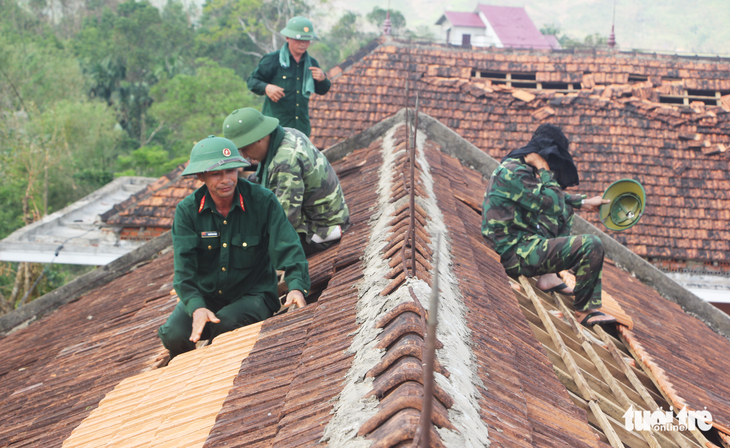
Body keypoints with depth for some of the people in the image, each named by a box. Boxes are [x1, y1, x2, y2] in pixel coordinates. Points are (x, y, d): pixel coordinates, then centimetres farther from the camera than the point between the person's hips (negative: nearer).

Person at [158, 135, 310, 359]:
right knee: (174, 336, -24)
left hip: (253, 294, -2)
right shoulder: (187, 210, -9)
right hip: (204, 295, 2)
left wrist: (296, 287, -39)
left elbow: (288, 248, -18)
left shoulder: (263, 201, -12)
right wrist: (196, 307, -35)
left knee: (225, 325, -34)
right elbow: (184, 266, -17)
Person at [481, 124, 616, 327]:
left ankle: (549, 274, 14)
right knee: (592, 246, -18)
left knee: (564, 210, 26)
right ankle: (584, 310, -1)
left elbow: (553, 197, 31)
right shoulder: (513, 172, -18)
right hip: (517, 255, -11)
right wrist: (544, 170, -11)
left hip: (518, 243, 11)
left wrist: (584, 202, 26)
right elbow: (550, 202, -22)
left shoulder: (516, 166, 15)